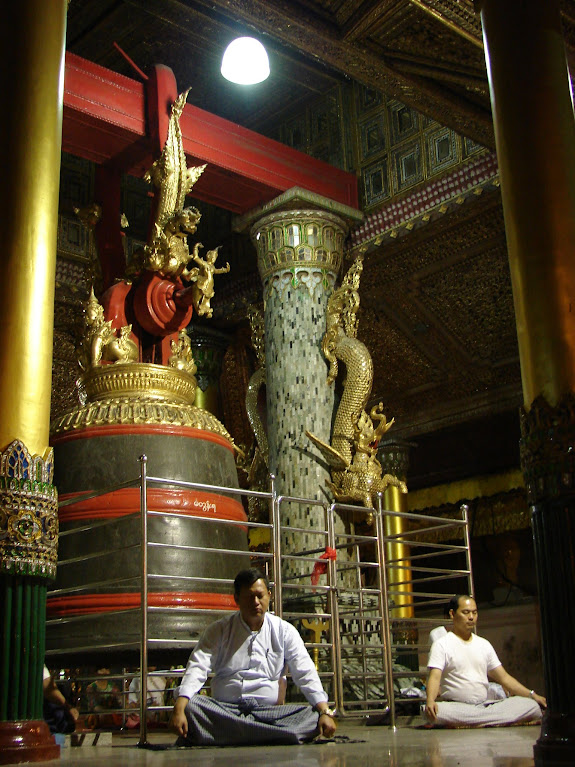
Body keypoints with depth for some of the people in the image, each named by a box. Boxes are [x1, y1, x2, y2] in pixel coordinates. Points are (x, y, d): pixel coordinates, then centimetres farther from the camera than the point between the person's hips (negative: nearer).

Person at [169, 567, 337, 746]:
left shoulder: (285, 631, 9)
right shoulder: (219, 630, 7)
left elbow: (306, 673, 2)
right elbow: (197, 668, -4)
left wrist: (325, 712, -13)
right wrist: (179, 709, -20)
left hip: (270, 711, 1)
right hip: (222, 709, 0)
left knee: (312, 715, -26)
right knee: (190, 706, -30)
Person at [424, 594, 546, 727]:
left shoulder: (484, 644, 20)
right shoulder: (441, 644, 3)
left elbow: (504, 677, 20)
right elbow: (435, 677, -10)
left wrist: (532, 695, 8)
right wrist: (430, 700, -31)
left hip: (486, 704, 5)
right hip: (455, 707, -4)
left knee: (532, 706, -16)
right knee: (435, 711, -38)